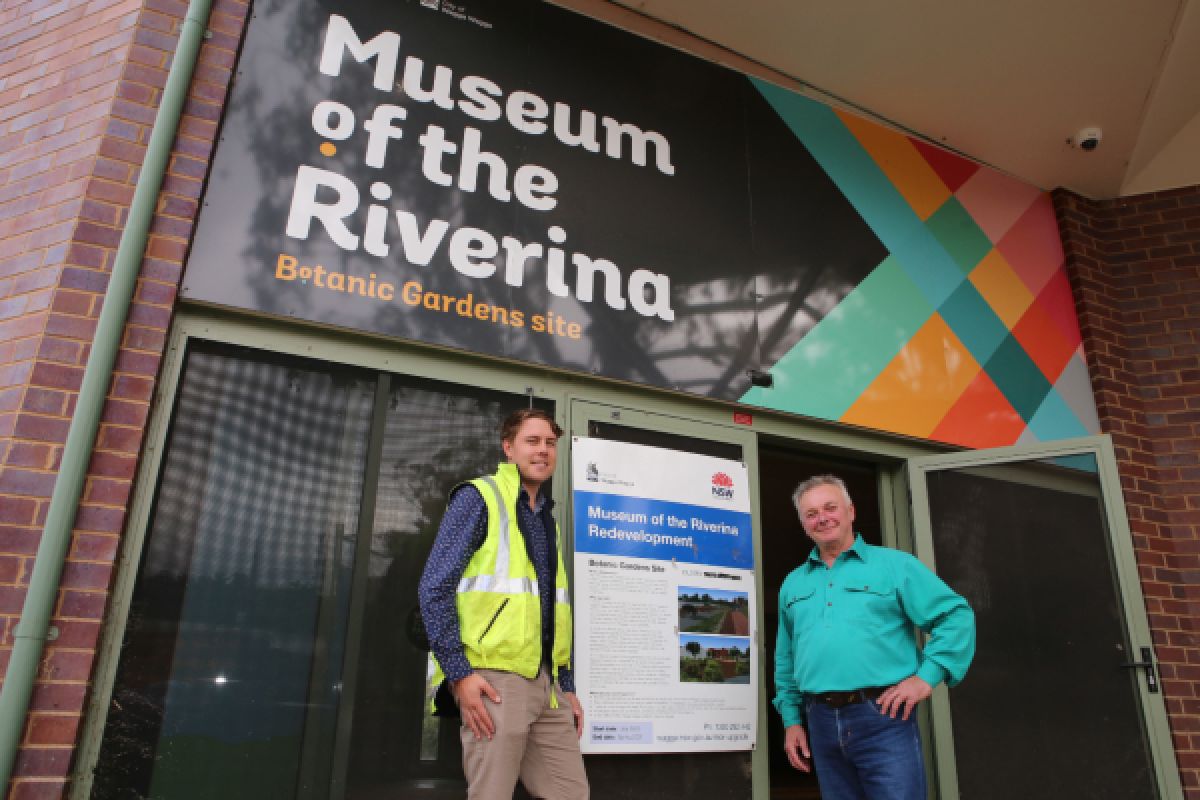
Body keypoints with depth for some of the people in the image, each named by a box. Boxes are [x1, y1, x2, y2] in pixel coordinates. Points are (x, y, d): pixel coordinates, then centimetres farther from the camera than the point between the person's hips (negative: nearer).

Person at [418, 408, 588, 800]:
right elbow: (434, 588, -10)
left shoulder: (547, 518, 19)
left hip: (546, 682, 7)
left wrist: (567, 686, 15)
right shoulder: (479, 497, -3)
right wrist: (459, 673, -16)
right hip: (496, 679, -7)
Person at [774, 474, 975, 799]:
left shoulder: (894, 564, 3)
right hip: (820, 722, 4)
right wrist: (791, 720, 13)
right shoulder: (792, 584, 15)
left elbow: (956, 615, -1)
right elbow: (785, 660, 19)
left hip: (883, 716, -4)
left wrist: (927, 676, -10)